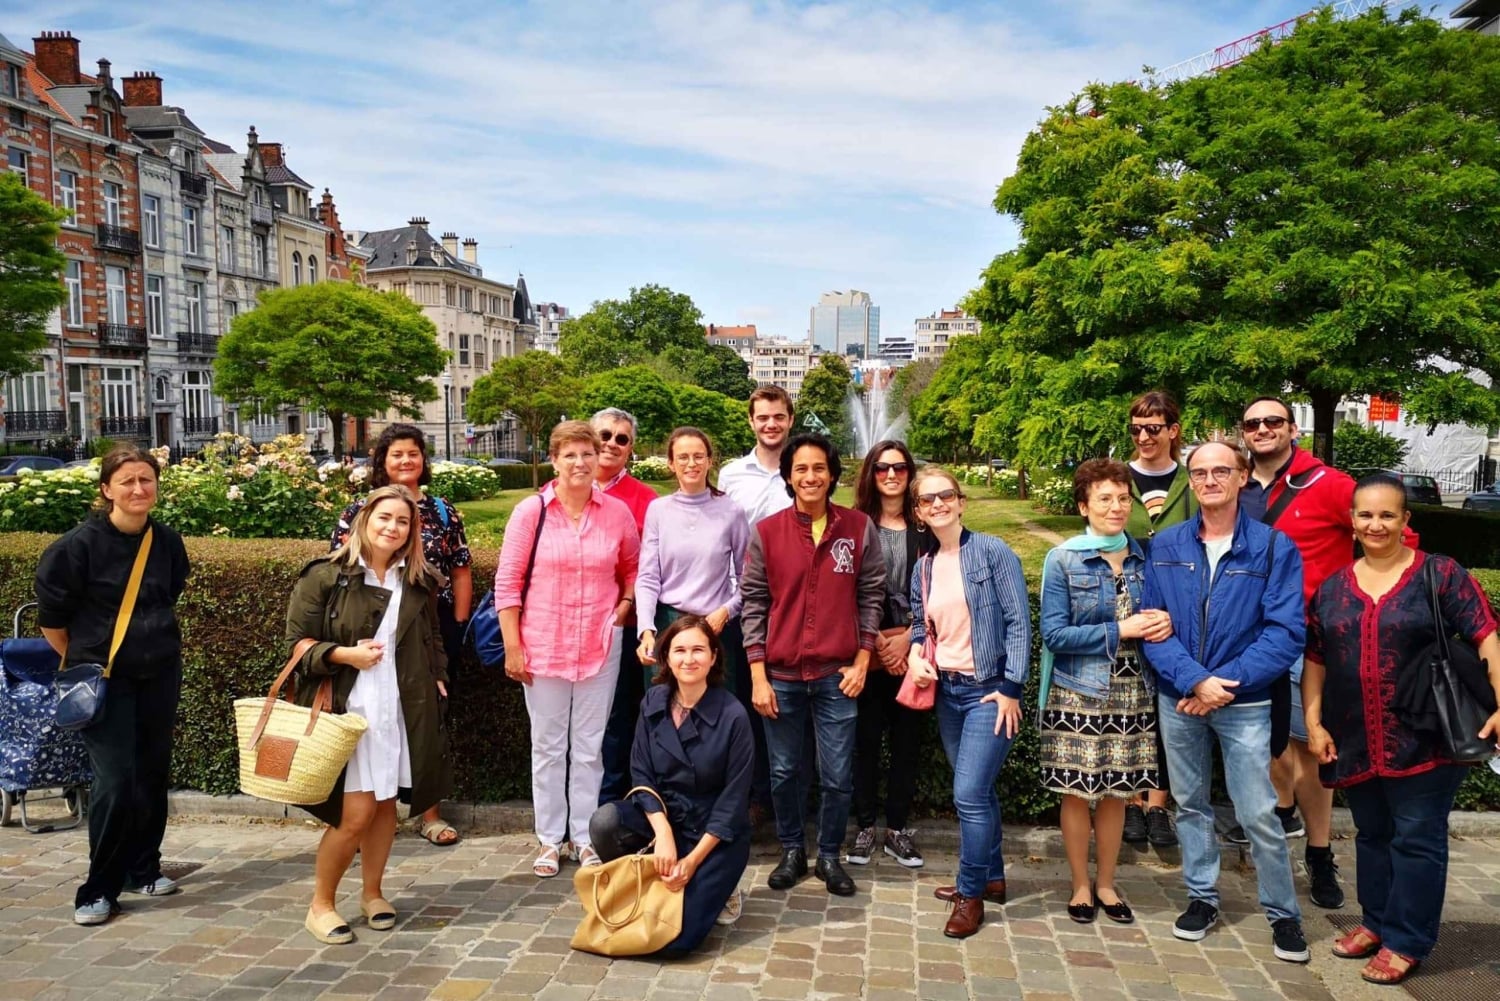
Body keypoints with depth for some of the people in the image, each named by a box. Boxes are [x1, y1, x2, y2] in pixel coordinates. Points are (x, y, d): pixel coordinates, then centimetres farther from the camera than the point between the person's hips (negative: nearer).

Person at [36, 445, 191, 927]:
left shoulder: (169, 543, 0)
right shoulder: (79, 544, -14)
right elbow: (51, 615, -4)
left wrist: (155, 643, 15)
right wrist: (80, 663, 4)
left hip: (160, 675, 4)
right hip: (103, 680, -4)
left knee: (153, 774, 10)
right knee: (115, 782, -8)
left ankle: (143, 870, 27)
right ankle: (99, 890, 8)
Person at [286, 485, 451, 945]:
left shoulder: (419, 583, 11)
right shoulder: (325, 576, -3)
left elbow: (433, 640, 23)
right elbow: (298, 641, -4)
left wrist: (436, 676, 10)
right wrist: (344, 654, -17)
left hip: (402, 710, 4)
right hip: (348, 709, -4)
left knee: (386, 804, 9)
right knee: (356, 812, -8)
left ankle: (372, 893, 28)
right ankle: (321, 903, 12)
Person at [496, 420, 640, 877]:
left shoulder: (617, 512, -1)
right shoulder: (530, 511, -6)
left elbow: (633, 568, 15)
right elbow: (507, 584, -3)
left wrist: (625, 607, -2)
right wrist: (512, 647, -6)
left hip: (600, 647, 1)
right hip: (542, 647, -1)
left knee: (590, 747, 9)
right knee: (547, 746, 10)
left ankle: (585, 838, 23)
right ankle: (549, 839, 23)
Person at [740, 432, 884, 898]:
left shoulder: (859, 528, 0)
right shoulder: (766, 532, -2)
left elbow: (871, 595, 4)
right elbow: (753, 602, -1)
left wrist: (862, 660, -2)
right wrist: (757, 676, -4)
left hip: (837, 675, 0)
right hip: (781, 674, 0)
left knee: (837, 778, 6)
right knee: (784, 773, 11)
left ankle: (830, 856, 26)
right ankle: (791, 851, 31)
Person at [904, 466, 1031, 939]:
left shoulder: (992, 552, -9)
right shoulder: (923, 568, 8)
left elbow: (1018, 622, -11)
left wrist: (1011, 688, -14)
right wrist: (915, 654, -3)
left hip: (989, 689, -6)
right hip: (947, 689, 6)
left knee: (969, 794, -9)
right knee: (978, 791, 16)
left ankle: (970, 893, 8)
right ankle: (992, 877, 32)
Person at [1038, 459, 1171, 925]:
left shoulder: (1146, 558, 5)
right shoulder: (1063, 560, -6)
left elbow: (1160, 616, 15)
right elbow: (1054, 635, -10)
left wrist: (1164, 623, -9)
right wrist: (1120, 631, -15)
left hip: (1132, 695, 3)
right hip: (1078, 696, -3)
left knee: (1116, 792, 12)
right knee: (1077, 793, 5)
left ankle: (1106, 884, 28)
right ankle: (1081, 886, 22)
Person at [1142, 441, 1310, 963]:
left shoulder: (1275, 548, -6)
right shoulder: (1165, 546, 1)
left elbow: (1285, 632, -11)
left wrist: (1224, 686, -17)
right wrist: (1196, 681, -17)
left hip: (1245, 703, -3)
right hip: (1177, 699, 3)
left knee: (1259, 815, 0)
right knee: (1189, 803, 14)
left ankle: (1284, 913, 19)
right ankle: (1202, 897, 30)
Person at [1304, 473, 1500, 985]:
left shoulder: (1439, 574, -4)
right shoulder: (1332, 587, 8)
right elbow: (1314, 660, 10)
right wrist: (1313, 723, 4)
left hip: (1422, 740, -4)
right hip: (1356, 742, 4)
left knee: (1416, 838, 2)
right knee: (1371, 834, 17)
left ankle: (1406, 941, 14)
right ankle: (1376, 922, 32)